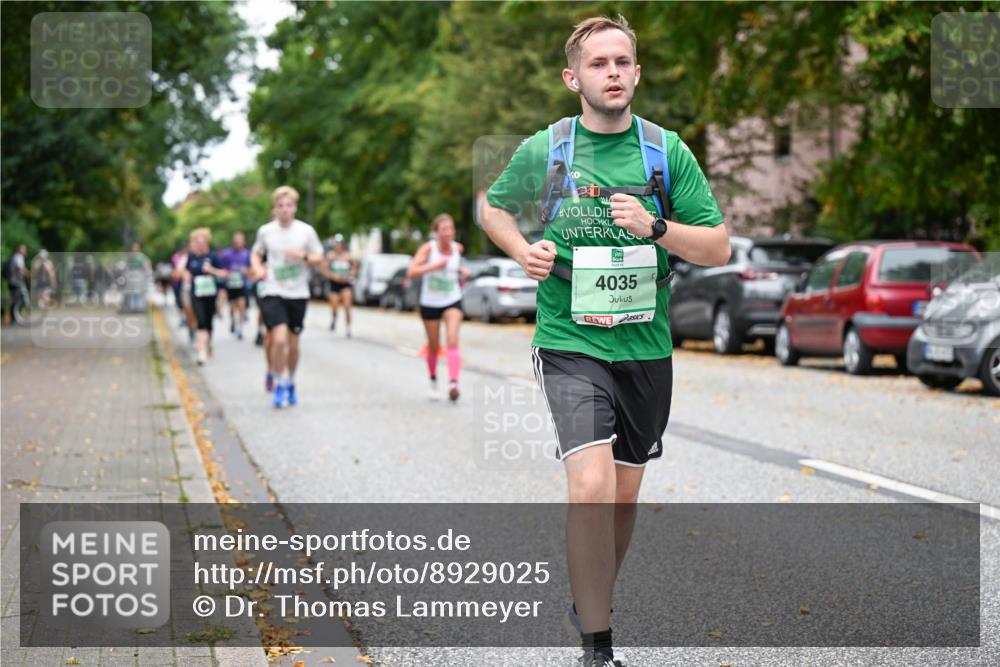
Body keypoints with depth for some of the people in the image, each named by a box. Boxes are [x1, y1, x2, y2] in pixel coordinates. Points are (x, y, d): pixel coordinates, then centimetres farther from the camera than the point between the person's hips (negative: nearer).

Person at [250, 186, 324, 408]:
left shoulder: (306, 231, 1)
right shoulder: (265, 231, 2)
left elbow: (319, 258, 7)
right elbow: (256, 254, 17)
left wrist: (303, 256, -14)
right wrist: (258, 268, -4)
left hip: (298, 293, 1)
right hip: (273, 292, -1)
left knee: (293, 343, 10)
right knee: (279, 339, -18)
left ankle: (290, 384, 31)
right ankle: (280, 385, -2)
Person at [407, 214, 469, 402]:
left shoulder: (457, 248, -1)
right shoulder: (428, 248, -13)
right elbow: (411, 272, -24)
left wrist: (462, 271, 5)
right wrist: (434, 266, -31)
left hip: (452, 302, 1)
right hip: (430, 303, -1)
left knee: (452, 341, -20)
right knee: (434, 347, 11)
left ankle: (453, 383, -31)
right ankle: (434, 381, 36)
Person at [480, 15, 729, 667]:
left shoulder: (669, 151, 1)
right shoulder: (542, 150, 0)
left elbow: (719, 248, 1)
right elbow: (494, 207, 18)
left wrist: (655, 227, -16)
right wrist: (523, 251, -1)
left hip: (646, 347, 3)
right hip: (571, 343, -3)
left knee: (625, 496, 14)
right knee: (591, 488, -20)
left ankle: (590, 603, 39)